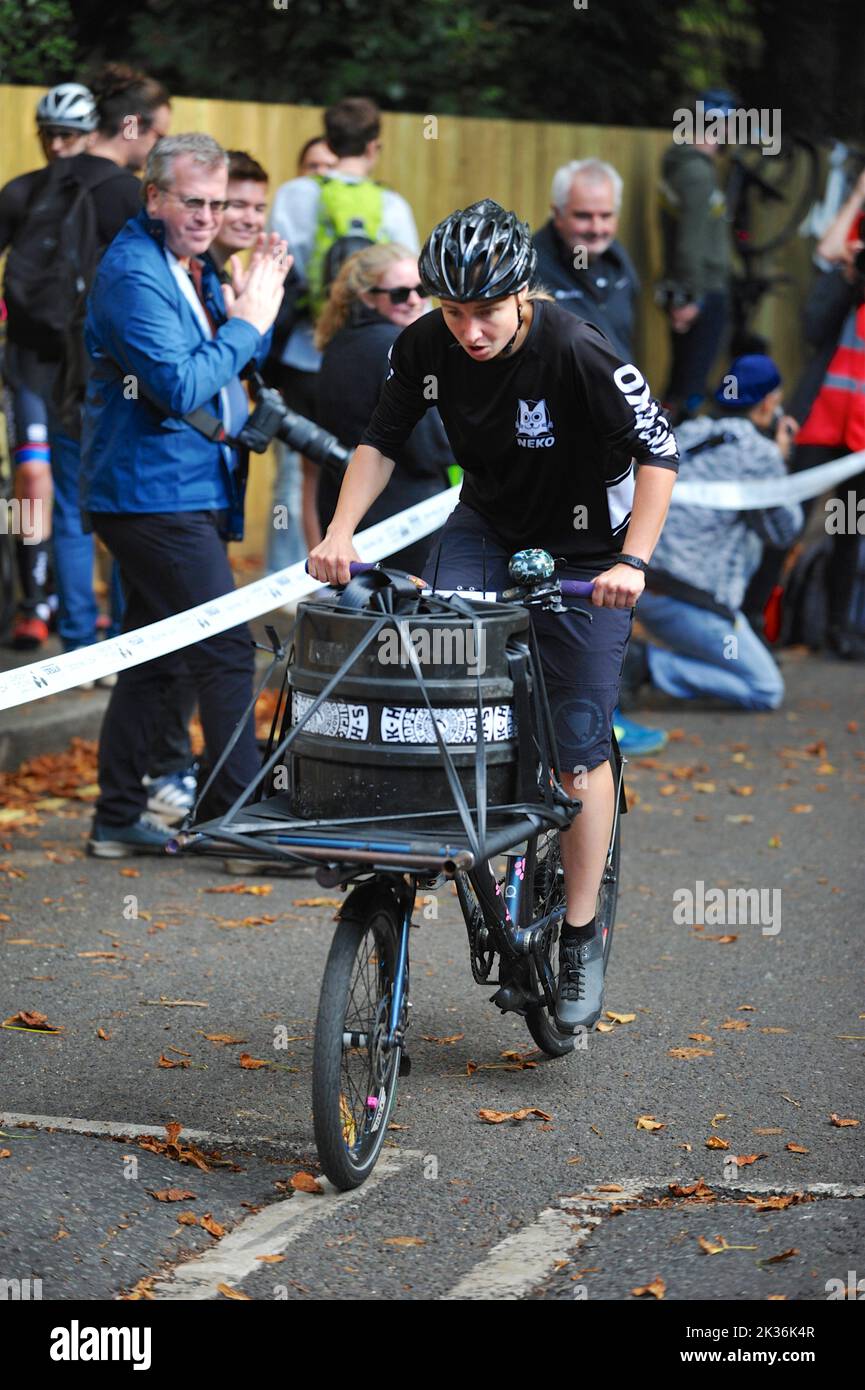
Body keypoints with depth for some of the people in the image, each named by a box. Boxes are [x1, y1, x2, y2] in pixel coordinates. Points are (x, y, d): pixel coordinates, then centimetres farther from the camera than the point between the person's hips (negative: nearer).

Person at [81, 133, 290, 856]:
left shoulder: (191, 266, 15)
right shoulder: (134, 274, -15)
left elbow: (230, 362, 20)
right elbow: (181, 387, -23)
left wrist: (256, 306, 3)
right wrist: (247, 322, -15)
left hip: (188, 492, 10)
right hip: (156, 493, -10)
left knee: (155, 656, 13)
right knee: (226, 651, -11)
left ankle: (118, 819, 19)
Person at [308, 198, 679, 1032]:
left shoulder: (577, 354, -29)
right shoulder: (427, 346, -15)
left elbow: (659, 454, -25)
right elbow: (380, 441, -5)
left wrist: (632, 563, -34)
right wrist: (340, 534, -18)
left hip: (584, 547, -4)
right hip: (487, 524, 4)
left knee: (580, 746, -3)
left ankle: (580, 941, 7)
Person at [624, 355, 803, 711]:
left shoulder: (686, 434, 13)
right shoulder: (760, 454, -8)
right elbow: (784, 531, 5)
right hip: (688, 599, -7)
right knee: (767, 692, 2)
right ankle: (647, 664, -12)